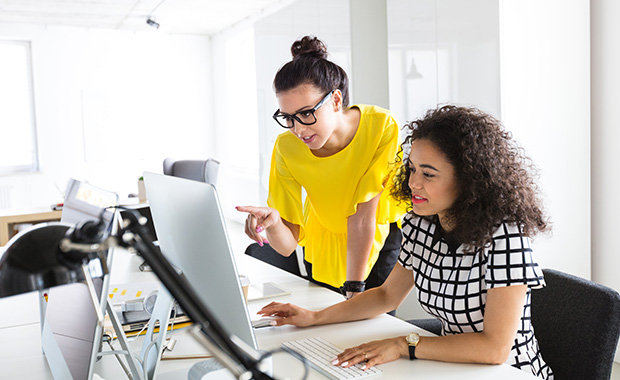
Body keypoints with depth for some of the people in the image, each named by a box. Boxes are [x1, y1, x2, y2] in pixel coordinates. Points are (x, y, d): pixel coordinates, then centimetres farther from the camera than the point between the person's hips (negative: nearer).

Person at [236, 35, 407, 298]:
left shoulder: (381, 127, -31)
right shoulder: (287, 147, -25)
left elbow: (362, 216, -28)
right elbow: (287, 245, -22)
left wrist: (354, 290, -29)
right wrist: (272, 223, -44)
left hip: (379, 240, -1)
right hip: (322, 245, 2)